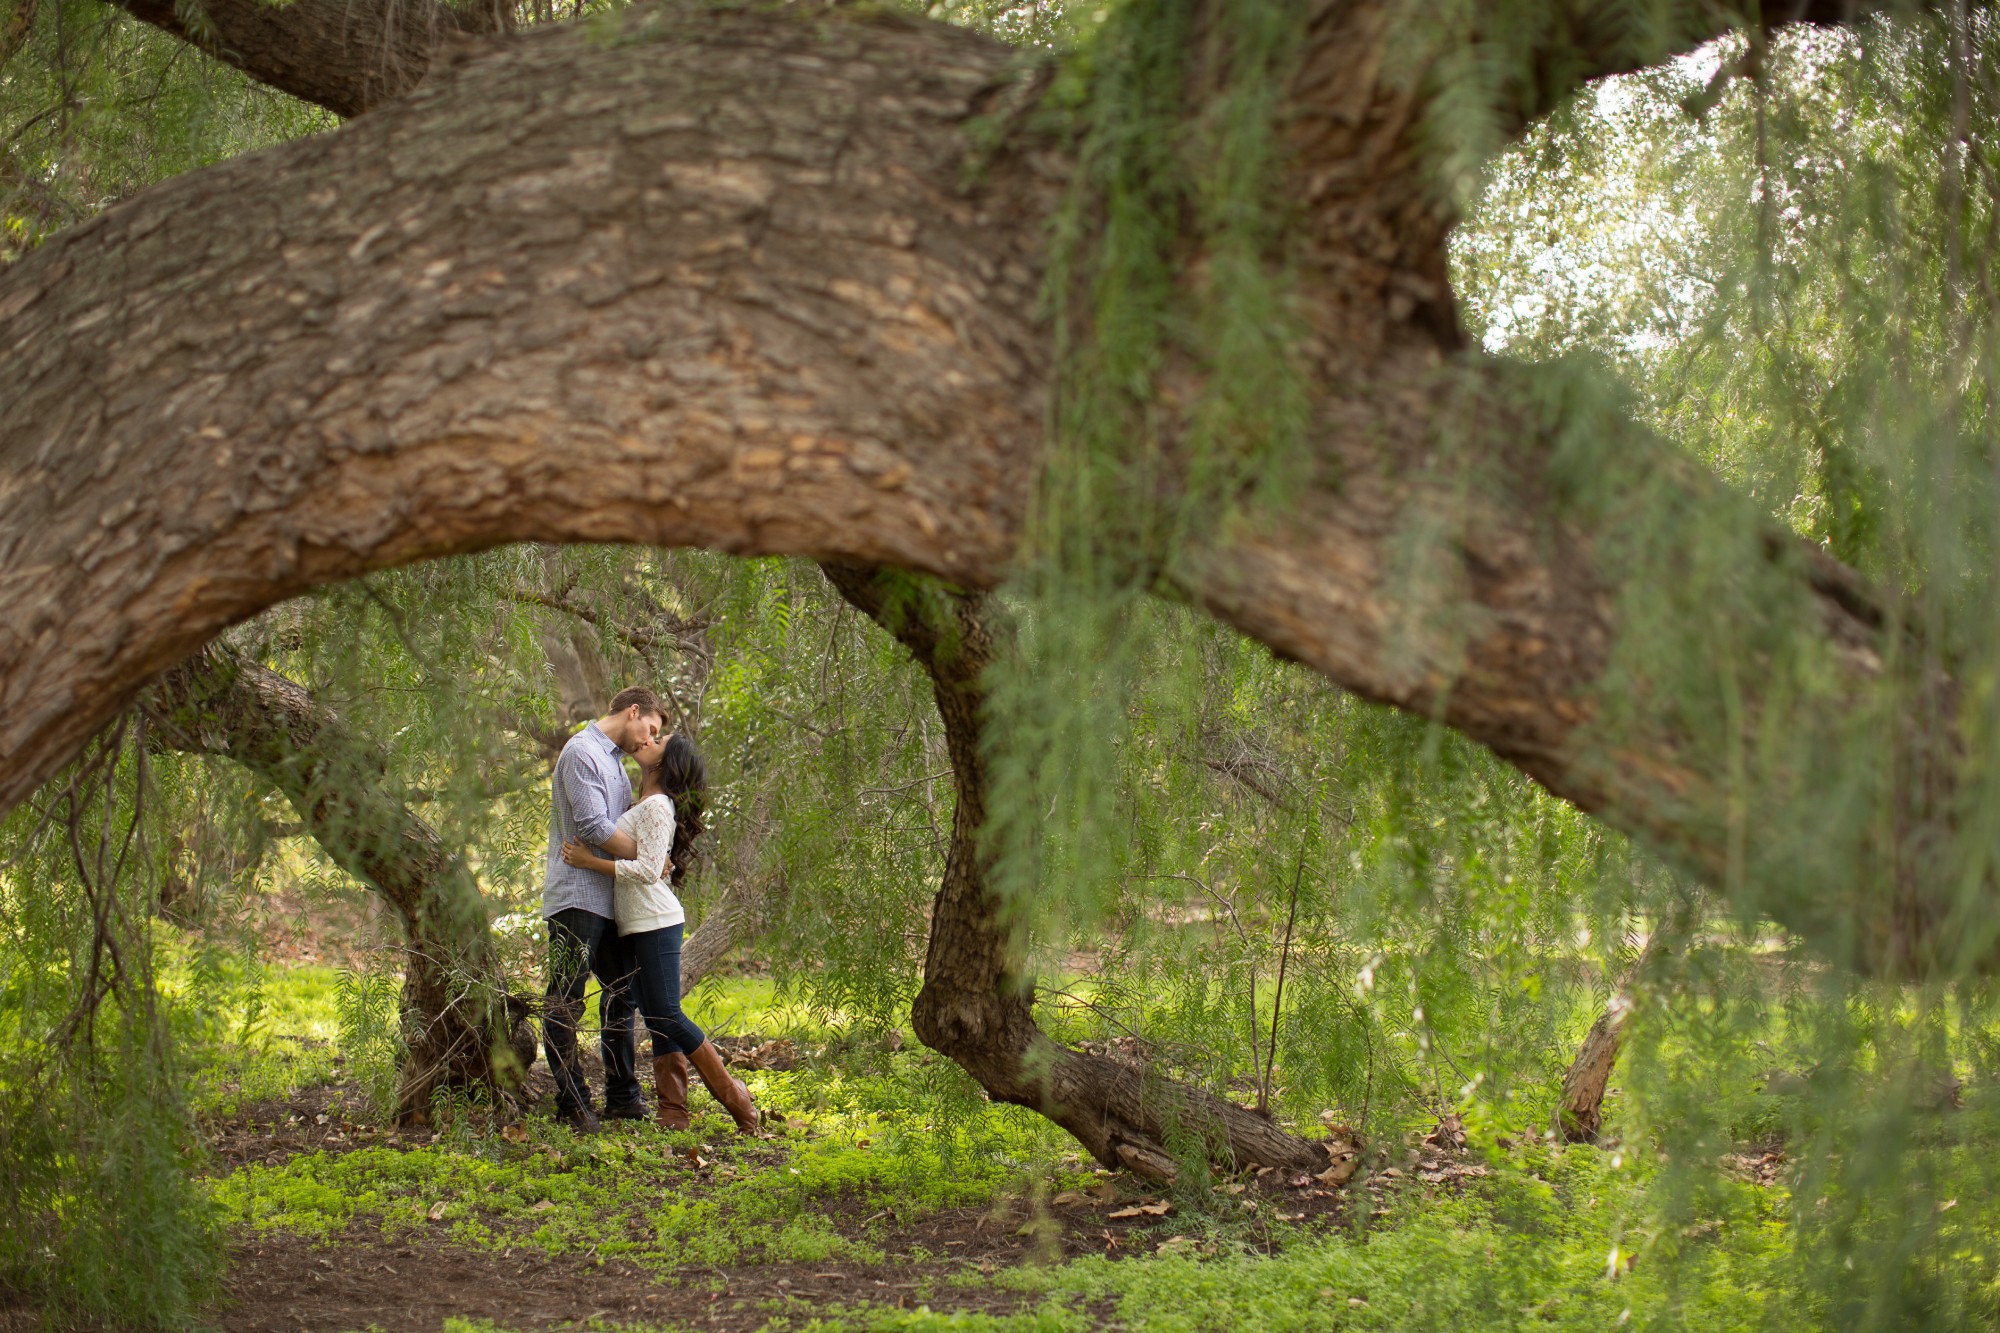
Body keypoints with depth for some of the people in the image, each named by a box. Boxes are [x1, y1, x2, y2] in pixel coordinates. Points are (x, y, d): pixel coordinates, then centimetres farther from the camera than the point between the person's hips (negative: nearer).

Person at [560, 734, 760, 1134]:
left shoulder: (657, 806, -13)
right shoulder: (644, 805, 17)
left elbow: (648, 871, -20)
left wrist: (590, 862, -16)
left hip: (655, 922, -10)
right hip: (637, 926, 10)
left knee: (667, 1016, -10)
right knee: (656, 1019, 5)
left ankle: (736, 1098, -4)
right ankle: (673, 1112, 4)